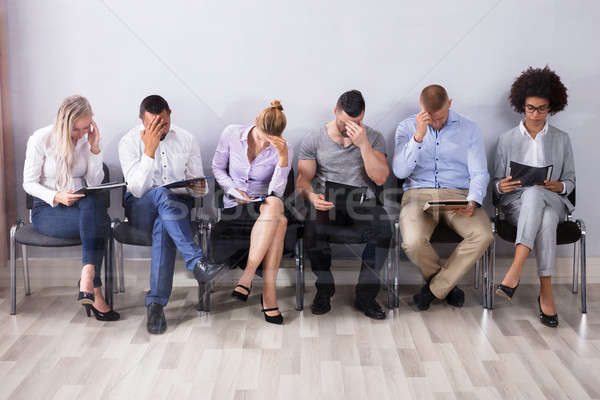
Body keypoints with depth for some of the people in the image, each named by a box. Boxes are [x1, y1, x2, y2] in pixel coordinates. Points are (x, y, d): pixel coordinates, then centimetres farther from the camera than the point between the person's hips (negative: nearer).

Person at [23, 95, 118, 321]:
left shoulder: (87, 139, 3)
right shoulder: (41, 139, -7)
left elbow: (95, 183, 1)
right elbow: (29, 183, -5)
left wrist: (94, 149, -10)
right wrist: (56, 197, -23)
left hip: (82, 205, 4)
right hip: (46, 210, -3)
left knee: (94, 201, -36)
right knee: (101, 223, -33)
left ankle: (87, 278, -44)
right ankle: (95, 291, -33)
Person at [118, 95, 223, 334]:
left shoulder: (186, 140, 5)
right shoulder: (129, 142, -3)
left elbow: (197, 186, 8)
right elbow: (138, 190, -15)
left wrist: (200, 188, -17)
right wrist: (150, 150, -23)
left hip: (178, 205, 1)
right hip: (141, 209, -1)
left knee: (163, 226, -36)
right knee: (162, 194, -37)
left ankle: (156, 303, -37)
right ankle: (197, 262, -41)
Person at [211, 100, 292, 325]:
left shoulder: (282, 151, -6)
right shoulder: (232, 134, -4)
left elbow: (276, 192, -16)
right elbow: (217, 168, 8)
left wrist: (283, 157, -26)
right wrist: (233, 190, -9)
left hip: (265, 205, 1)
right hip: (234, 206, -1)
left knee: (274, 204, -39)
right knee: (280, 222, -33)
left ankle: (247, 278, -38)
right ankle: (268, 292, -32)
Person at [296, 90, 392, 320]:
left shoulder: (373, 138, 7)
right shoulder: (313, 141, 7)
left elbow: (380, 178, -5)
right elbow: (303, 179, 4)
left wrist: (363, 144, -15)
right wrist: (312, 196, -19)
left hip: (362, 203, 0)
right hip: (326, 203, 0)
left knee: (382, 228, -33)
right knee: (312, 228, -34)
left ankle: (365, 294, -16)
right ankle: (324, 289, -8)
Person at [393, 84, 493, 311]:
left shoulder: (469, 129, 8)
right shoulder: (407, 128, 7)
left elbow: (479, 173, 5)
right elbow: (400, 171, -5)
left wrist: (473, 202, -16)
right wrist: (418, 136, -16)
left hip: (458, 194, 1)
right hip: (419, 193, -1)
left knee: (483, 235, -29)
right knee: (413, 242, -32)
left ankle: (435, 287, -9)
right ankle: (447, 284, 2)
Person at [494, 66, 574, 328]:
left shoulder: (561, 139, 14)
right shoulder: (508, 139, 12)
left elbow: (570, 181, 14)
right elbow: (496, 183, 13)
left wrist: (559, 186, -10)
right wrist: (502, 186, -12)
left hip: (553, 202, 0)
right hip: (516, 203, 0)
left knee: (534, 194, -41)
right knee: (545, 220, -39)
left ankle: (515, 271, -48)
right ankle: (546, 291, -42)